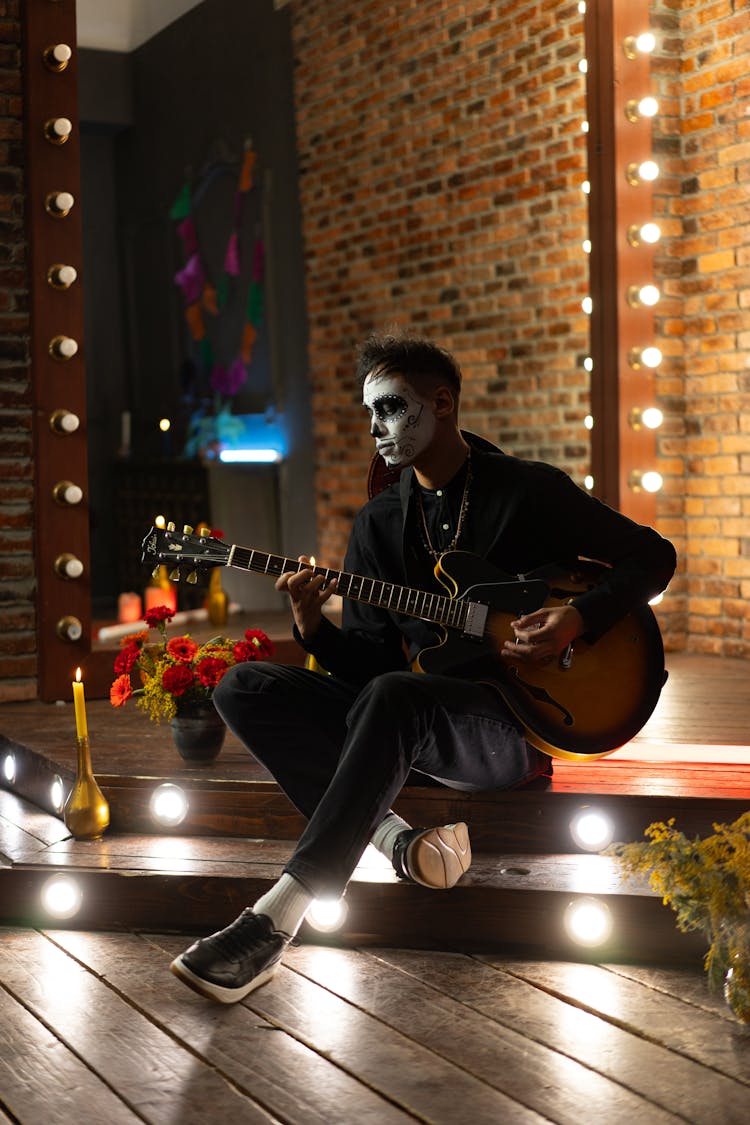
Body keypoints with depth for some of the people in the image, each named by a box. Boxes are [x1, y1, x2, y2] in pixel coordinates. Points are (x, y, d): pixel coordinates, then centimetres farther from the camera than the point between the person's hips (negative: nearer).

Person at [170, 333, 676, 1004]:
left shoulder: (529, 492, 1)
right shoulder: (379, 522, 13)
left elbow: (652, 556, 2)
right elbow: (369, 663, 7)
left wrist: (575, 621, -13)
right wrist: (315, 628, -13)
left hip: (515, 726, -6)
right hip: (412, 726, 6)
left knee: (391, 699, -39)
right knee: (245, 689, -11)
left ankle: (274, 922, -38)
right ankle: (397, 839, -22)